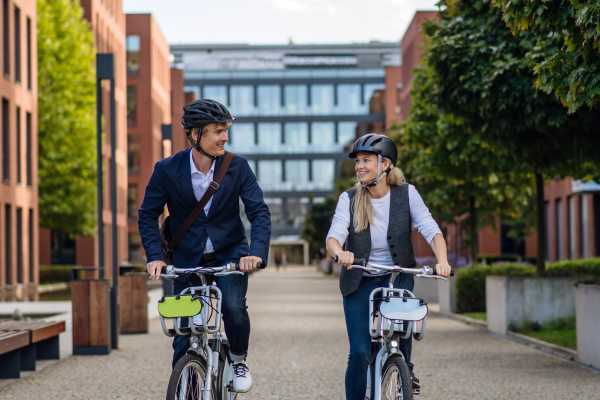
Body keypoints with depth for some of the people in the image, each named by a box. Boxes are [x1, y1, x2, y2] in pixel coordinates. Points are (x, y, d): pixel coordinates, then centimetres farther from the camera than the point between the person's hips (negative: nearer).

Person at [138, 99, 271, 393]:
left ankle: (239, 360, 4)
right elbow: (148, 215, -3)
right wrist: (154, 256, -18)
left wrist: (256, 252, -28)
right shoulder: (167, 170, -11)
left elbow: (260, 212, -11)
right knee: (184, 337, -1)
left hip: (229, 255, 0)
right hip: (187, 260, 0)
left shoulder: (237, 167, -10)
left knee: (234, 308, -25)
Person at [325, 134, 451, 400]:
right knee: (360, 353, -10)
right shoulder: (349, 199, -7)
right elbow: (334, 236, -18)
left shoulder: (406, 193, -7)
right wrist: (340, 253, -42)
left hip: (397, 276, 0)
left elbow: (430, 229, -15)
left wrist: (442, 260, -34)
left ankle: (404, 368, 2)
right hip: (360, 281, 0)